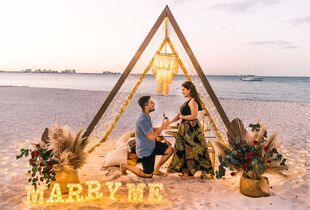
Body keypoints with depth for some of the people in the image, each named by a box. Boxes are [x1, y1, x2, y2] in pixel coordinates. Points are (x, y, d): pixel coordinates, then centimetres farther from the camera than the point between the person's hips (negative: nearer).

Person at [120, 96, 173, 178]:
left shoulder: (146, 116, 0)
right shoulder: (143, 120, -31)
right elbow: (152, 137, -27)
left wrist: (161, 127, -6)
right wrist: (162, 127, -18)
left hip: (151, 145, 9)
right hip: (145, 150, -9)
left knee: (170, 150, 3)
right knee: (148, 175, 5)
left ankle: (156, 170, 17)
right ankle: (125, 166, 18)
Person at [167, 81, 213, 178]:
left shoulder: (193, 101, -15)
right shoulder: (188, 101, 14)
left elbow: (194, 116, -24)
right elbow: (180, 114, 15)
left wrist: (182, 117, -10)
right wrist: (169, 122, 8)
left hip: (191, 129, -10)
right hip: (185, 128, 10)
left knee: (190, 150, 0)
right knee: (183, 150, 13)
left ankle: (190, 173, 11)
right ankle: (185, 170, 24)